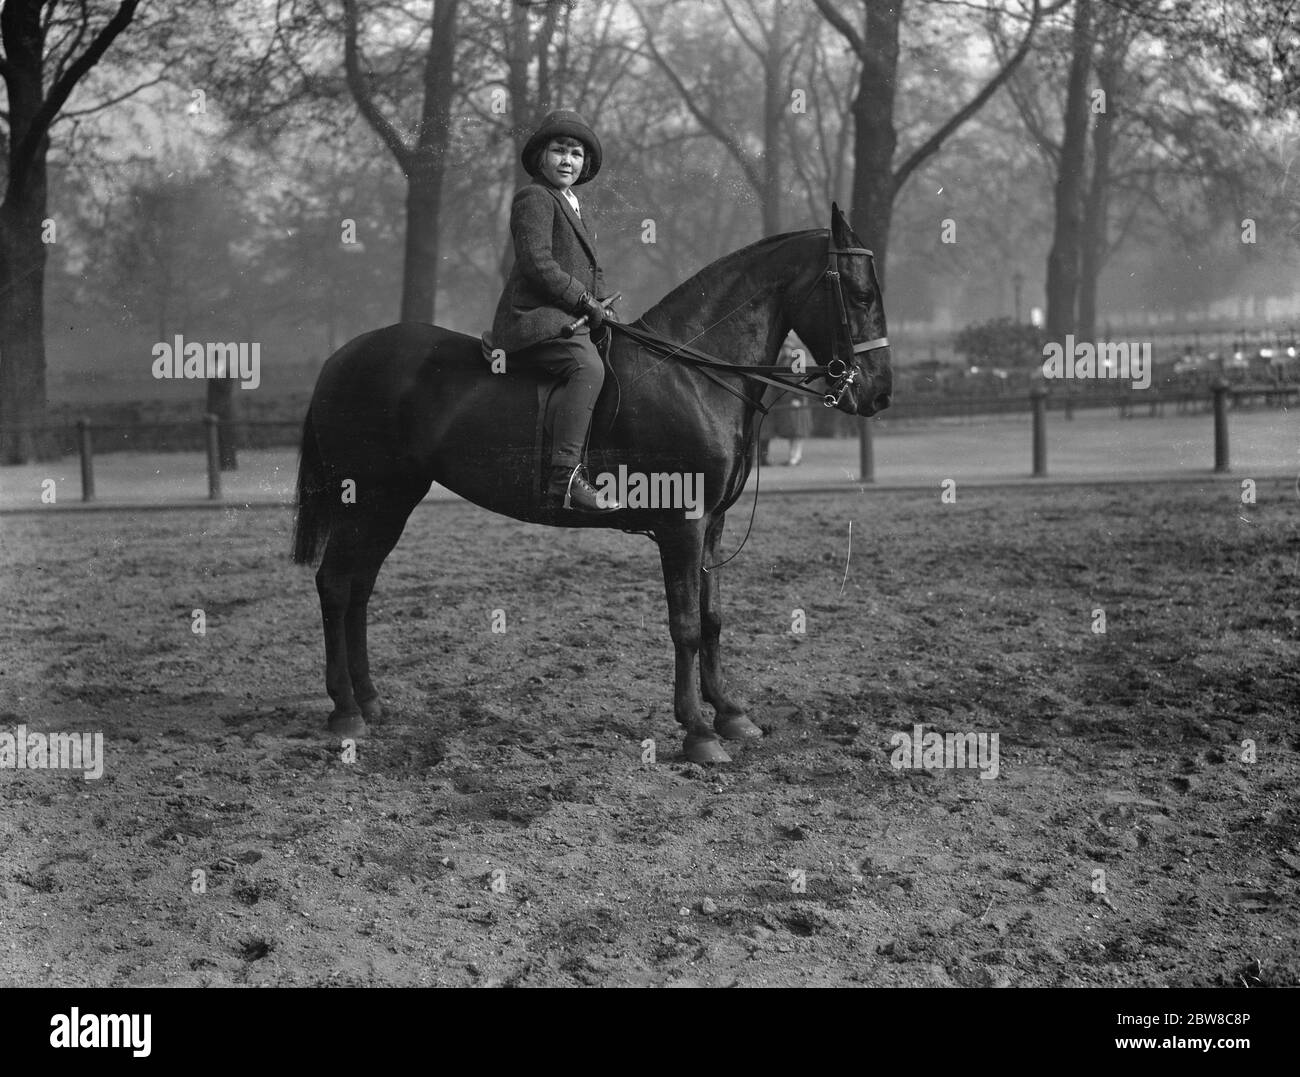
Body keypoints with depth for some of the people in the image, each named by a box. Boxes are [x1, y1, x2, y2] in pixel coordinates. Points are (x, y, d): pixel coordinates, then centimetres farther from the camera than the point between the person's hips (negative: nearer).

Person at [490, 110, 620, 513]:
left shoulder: (579, 211, 28)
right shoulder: (534, 198, -2)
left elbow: (593, 273, 33)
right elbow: (538, 264, -14)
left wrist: (600, 308, 12)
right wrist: (586, 302, -14)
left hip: (574, 318, 10)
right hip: (534, 317, -10)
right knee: (588, 367, -33)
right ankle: (565, 476, -41)